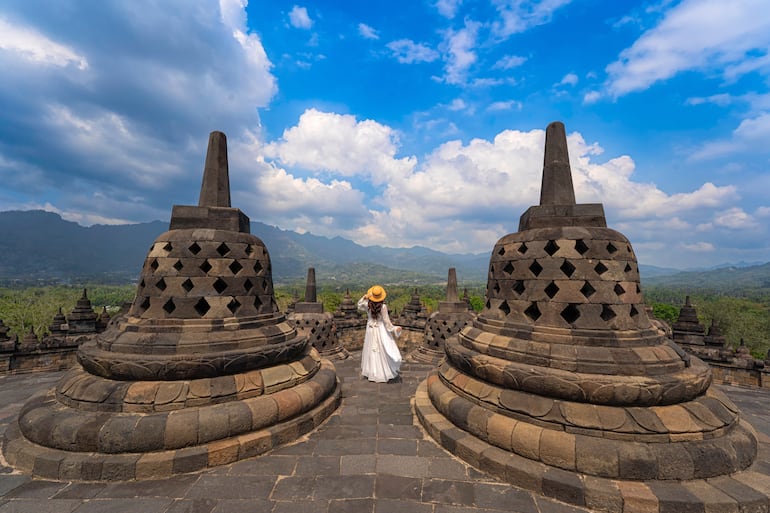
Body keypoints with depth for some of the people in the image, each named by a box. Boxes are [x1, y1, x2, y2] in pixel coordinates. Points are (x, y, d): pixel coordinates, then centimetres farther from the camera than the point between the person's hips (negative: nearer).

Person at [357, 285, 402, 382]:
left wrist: (364, 297, -8)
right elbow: (386, 321, -16)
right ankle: (383, 374, 16)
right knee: (382, 351, 8)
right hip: (381, 330, -3)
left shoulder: (367, 305, -15)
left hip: (371, 330, 3)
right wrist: (394, 328, -5)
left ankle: (371, 373, 28)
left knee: (371, 351, 17)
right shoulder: (383, 307, -22)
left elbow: (359, 306, 7)